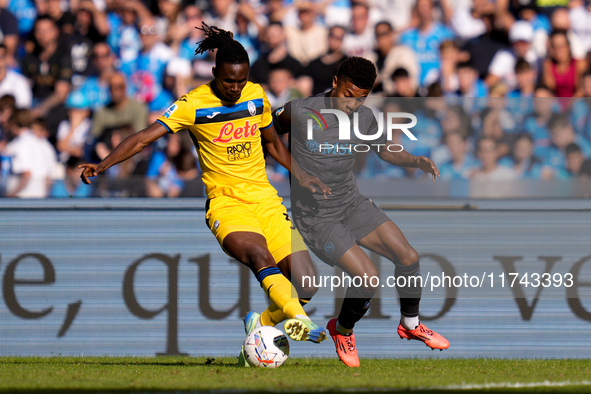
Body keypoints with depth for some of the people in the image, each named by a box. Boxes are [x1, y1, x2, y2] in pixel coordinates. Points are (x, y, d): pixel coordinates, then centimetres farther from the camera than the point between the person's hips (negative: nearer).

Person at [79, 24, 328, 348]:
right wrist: (102, 165, -23)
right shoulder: (193, 105, -7)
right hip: (225, 202, -5)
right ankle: (300, 320, -50)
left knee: (305, 287, -9)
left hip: (265, 198, 5)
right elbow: (145, 137, -12)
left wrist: (301, 175, 14)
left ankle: (262, 322, 15)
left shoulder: (256, 95, 7)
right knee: (259, 255, -36)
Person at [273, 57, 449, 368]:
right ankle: (342, 330, 12)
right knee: (368, 279, -18)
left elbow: (386, 151, 12)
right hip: (316, 218, -6)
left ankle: (410, 324, 26)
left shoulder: (364, 117, -3)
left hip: (353, 204, 6)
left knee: (408, 257, -1)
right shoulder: (299, 112, -20)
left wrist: (419, 162, -6)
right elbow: (275, 127, 1)